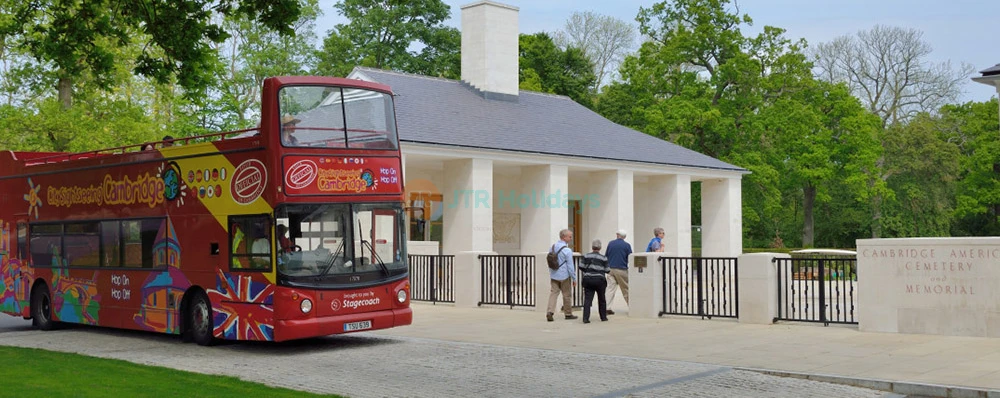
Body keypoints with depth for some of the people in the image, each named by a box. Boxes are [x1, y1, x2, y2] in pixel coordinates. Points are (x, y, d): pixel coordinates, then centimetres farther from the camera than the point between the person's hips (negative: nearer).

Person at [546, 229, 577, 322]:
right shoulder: (567, 250, -16)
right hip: (564, 276, -5)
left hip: (554, 275, 5)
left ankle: (550, 311, -14)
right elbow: (570, 266, -13)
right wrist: (574, 279, -5)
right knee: (567, 295, 8)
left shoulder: (552, 247, 5)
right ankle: (568, 314, 20)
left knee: (553, 293, 3)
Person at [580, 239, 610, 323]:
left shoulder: (586, 256, 2)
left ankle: (585, 318, -13)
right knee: (601, 299, 15)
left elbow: (581, 267, -1)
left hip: (588, 279, 1)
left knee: (587, 299, -2)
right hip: (599, 280, -1)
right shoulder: (603, 258, -2)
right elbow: (607, 270, -1)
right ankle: (603, 317, 24)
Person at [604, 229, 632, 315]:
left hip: (611, 269, 2)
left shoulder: (610, 243, 4)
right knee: (626, 289, 9)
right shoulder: (627, 245, -5)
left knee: (610, 288, -1)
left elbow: (605, 256, 10)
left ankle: (607, 308, -9)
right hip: (622, 269, -2)